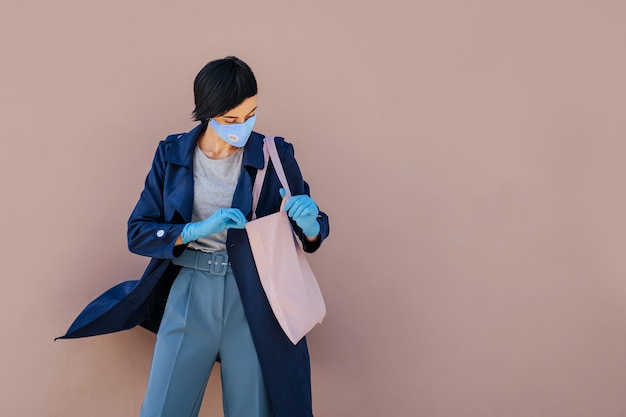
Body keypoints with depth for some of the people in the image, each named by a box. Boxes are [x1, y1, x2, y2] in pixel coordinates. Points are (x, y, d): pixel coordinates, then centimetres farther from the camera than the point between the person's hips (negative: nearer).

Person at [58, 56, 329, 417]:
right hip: (189, 294, 1)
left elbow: (313, 233, 3)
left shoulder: (275, 156, -3)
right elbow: (138, 233, -2)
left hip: (254, 301, -1)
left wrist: (310, 223, -21)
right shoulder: (172, 154, 1)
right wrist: (197, 230, -18)